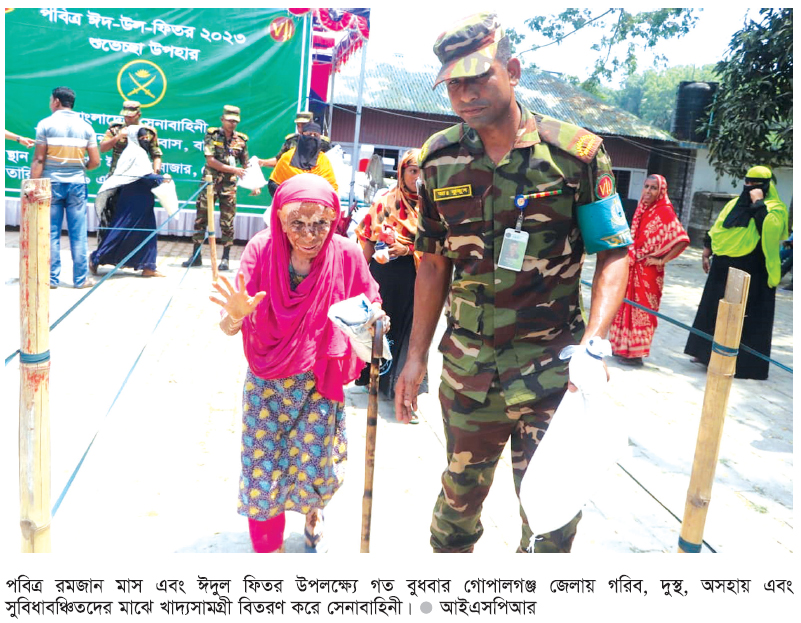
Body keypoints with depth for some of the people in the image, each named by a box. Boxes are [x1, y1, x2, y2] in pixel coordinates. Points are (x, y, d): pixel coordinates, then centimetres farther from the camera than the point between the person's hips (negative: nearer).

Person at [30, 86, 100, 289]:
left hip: (52, 184, -1)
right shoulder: (85, 127, 3)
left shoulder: (46, 124, -3)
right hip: (77, 184, 1)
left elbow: (38, 160, -6)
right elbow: (95, 161, 1)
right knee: (78, 234, 4)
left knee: (51, 233, 5)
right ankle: (80, 279, 8)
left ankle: (51, 278, 9)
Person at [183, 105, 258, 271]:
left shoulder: (241, 139, 5)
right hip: (210, 182, -1)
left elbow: (246, 166, 9)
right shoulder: (211, 135, -2)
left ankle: (225, 258, 10)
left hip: (229, 185, 1)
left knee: (227, 223, 1)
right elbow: (210, 161, -12)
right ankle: (196, 256, 14)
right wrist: (233, 169, -18)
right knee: (201, 219, 4)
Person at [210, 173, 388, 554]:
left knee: (316, 470, 3)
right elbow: (227, 328, -17)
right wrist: (236, 314, -41)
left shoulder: (346, 255, -16)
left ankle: (312, 511, 42)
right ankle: (268, 549, 33)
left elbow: (369, 307, -3)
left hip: (319, 382, 0)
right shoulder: (262, 249, -16)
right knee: (262, 470, 3)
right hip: (266, 380, 0)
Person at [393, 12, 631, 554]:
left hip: (551, 366, -3)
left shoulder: (575, 153, -9)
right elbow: (434, 263, 8)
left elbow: (615, 255, -5)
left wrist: (593, 343, -20)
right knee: (461, 490, 19)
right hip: (467, 364, 3)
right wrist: (416, 356, 7)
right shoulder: (440, 159, 1)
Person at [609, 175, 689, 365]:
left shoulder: (664, 211, -14)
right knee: (627, 306, 13)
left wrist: (661, 260, -17)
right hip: (633, 267, 7)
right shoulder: (643, 209, 9)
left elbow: (682, 240, -22)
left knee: (641, 309, 1)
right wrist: (628, 258, 11)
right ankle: (623, 347, 25)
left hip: (648, 270, -7)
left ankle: (635, 353, 10)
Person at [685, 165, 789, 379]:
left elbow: (770, 228, -27)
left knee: (746, 316, -2)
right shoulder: (735, 204, 13)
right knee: (714, 309, 12)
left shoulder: (775, 209, -6)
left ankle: (743, 361, 4)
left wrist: (759, 203, -22)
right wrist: (706, 253, 13)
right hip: (724, 268, 7)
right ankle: (707, 351, 25)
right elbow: (716, 230, 18)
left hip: (752, 274, -6)